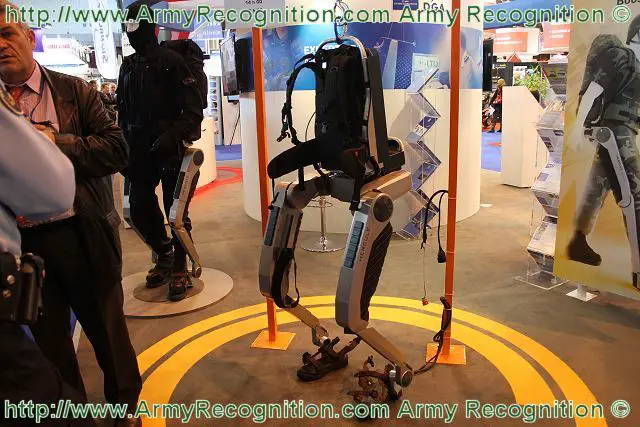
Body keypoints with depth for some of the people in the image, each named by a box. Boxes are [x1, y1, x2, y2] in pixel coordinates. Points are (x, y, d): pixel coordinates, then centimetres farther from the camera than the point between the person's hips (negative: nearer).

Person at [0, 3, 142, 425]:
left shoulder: (74, 91, 1)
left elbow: (117, 149, -8)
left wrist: (57, 143, -18)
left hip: (82, 236, -2)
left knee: (106, 328, 13)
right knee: (48, 340, 15)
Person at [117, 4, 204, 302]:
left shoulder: (171, 61, -4)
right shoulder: (128, 66, 15)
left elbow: (193, 109, -9)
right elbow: (123, 112, 19)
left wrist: (173, 136, -20)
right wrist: (126, 147, 13)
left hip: (169, 149, -6)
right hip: (140, 151, 6)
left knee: (176, 211, 0)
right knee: (139, 209, 8)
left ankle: (179, 270, 12)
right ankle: (164, 253, 31)